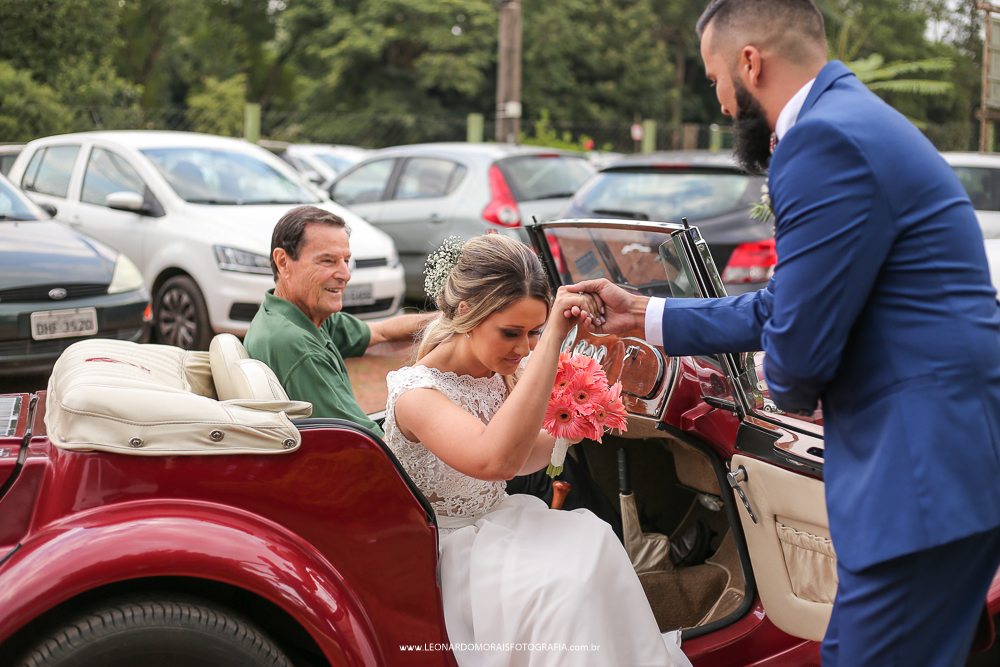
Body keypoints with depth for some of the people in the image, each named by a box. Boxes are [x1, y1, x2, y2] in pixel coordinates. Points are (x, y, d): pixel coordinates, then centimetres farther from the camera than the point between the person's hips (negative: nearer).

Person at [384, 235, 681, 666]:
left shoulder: (509, 370, -1)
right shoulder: (414, 392, -23)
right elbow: (497, 461, -41)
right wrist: (552, 340, -41)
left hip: (496, 526, 7)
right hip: (448, 549, -6)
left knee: (591, 537, -22)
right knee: (563, 584, -28)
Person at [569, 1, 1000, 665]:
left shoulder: (826, 141, -18)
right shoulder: (851, 119, 17)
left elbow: (799, 343, -20)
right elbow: (779, 309, 20)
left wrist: (791, 389, 4)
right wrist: (642, 314, 23)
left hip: (930, 468, -10)